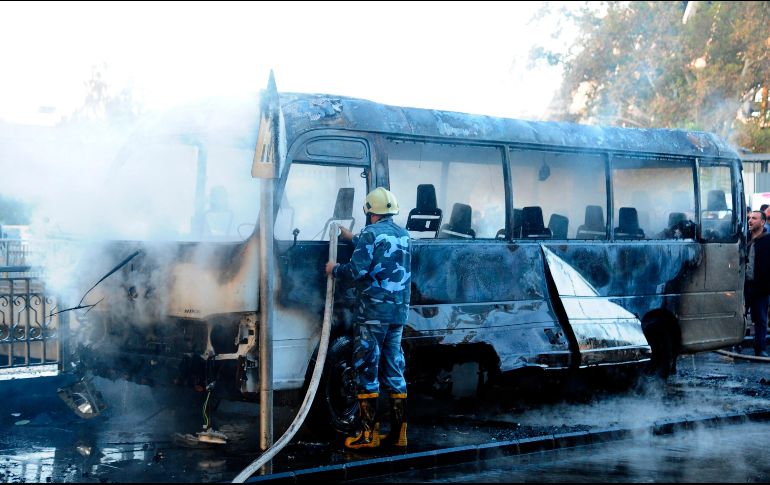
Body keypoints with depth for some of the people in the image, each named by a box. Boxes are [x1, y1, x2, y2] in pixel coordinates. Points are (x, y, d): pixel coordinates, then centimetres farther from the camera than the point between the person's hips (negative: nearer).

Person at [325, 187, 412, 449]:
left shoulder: (371, 233, -9)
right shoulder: (403, 235, 14)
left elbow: (357, 271, -16)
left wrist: (334, 269, 3)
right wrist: (352, 238, 41)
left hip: (373, 312, -7)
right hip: (399, 312, 7)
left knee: (367, 370, -1)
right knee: (394, 371, 11)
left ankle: (369, 434, -2)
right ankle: (398, 433, 11)